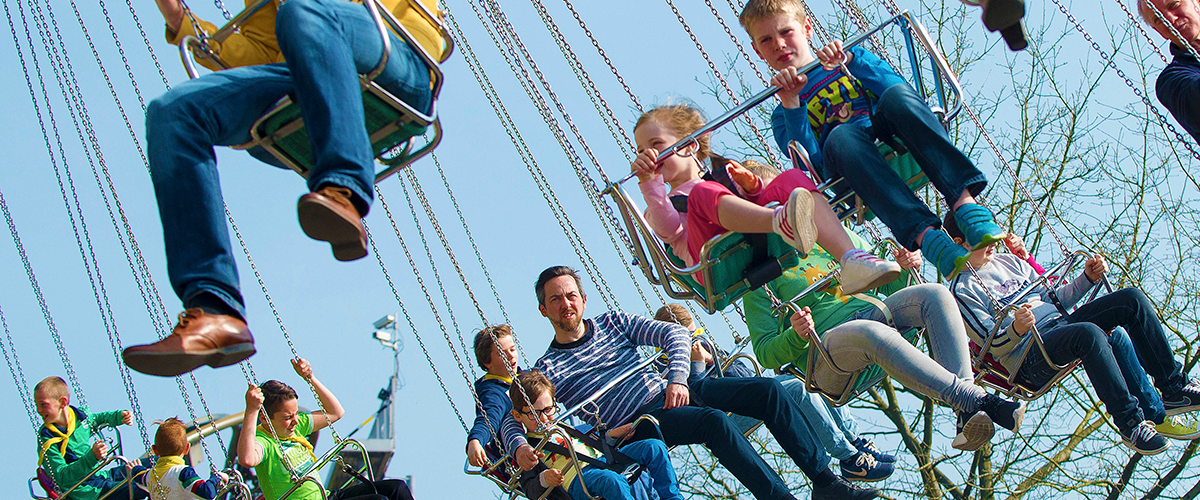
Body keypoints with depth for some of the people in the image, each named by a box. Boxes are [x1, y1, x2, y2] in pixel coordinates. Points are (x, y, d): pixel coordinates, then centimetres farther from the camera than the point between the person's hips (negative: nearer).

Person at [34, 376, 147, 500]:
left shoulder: (79, 415, 2)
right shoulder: (46, 439, -17)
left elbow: (98, 419, 29)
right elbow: (62, 477, -23)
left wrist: (119, 416, 10)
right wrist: (92, 457, -35)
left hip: (100, 475, 7)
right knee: (138, 490, -26)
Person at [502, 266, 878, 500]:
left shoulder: (613, 322, 14)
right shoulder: (547, 370, 4)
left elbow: (674, 334, 7)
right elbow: (512, 421, -2)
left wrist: (677, 379, -10)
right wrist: (520, 449, -25)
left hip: (673, 390, 5)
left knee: (769, 391, -11)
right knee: (714, 420, -34)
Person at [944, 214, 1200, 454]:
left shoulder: (1009, 261, 20)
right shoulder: (962, 289, -2)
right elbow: (994, 345, -8)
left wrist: (1088, 278, 9)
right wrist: (1016, 329, -30)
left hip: (1061, 323, 8)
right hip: (1029, 358, -8)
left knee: (1132, 298, -9)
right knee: (1089, 333, -37)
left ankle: (1175, 388, -5)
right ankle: (1130, 422, -27)